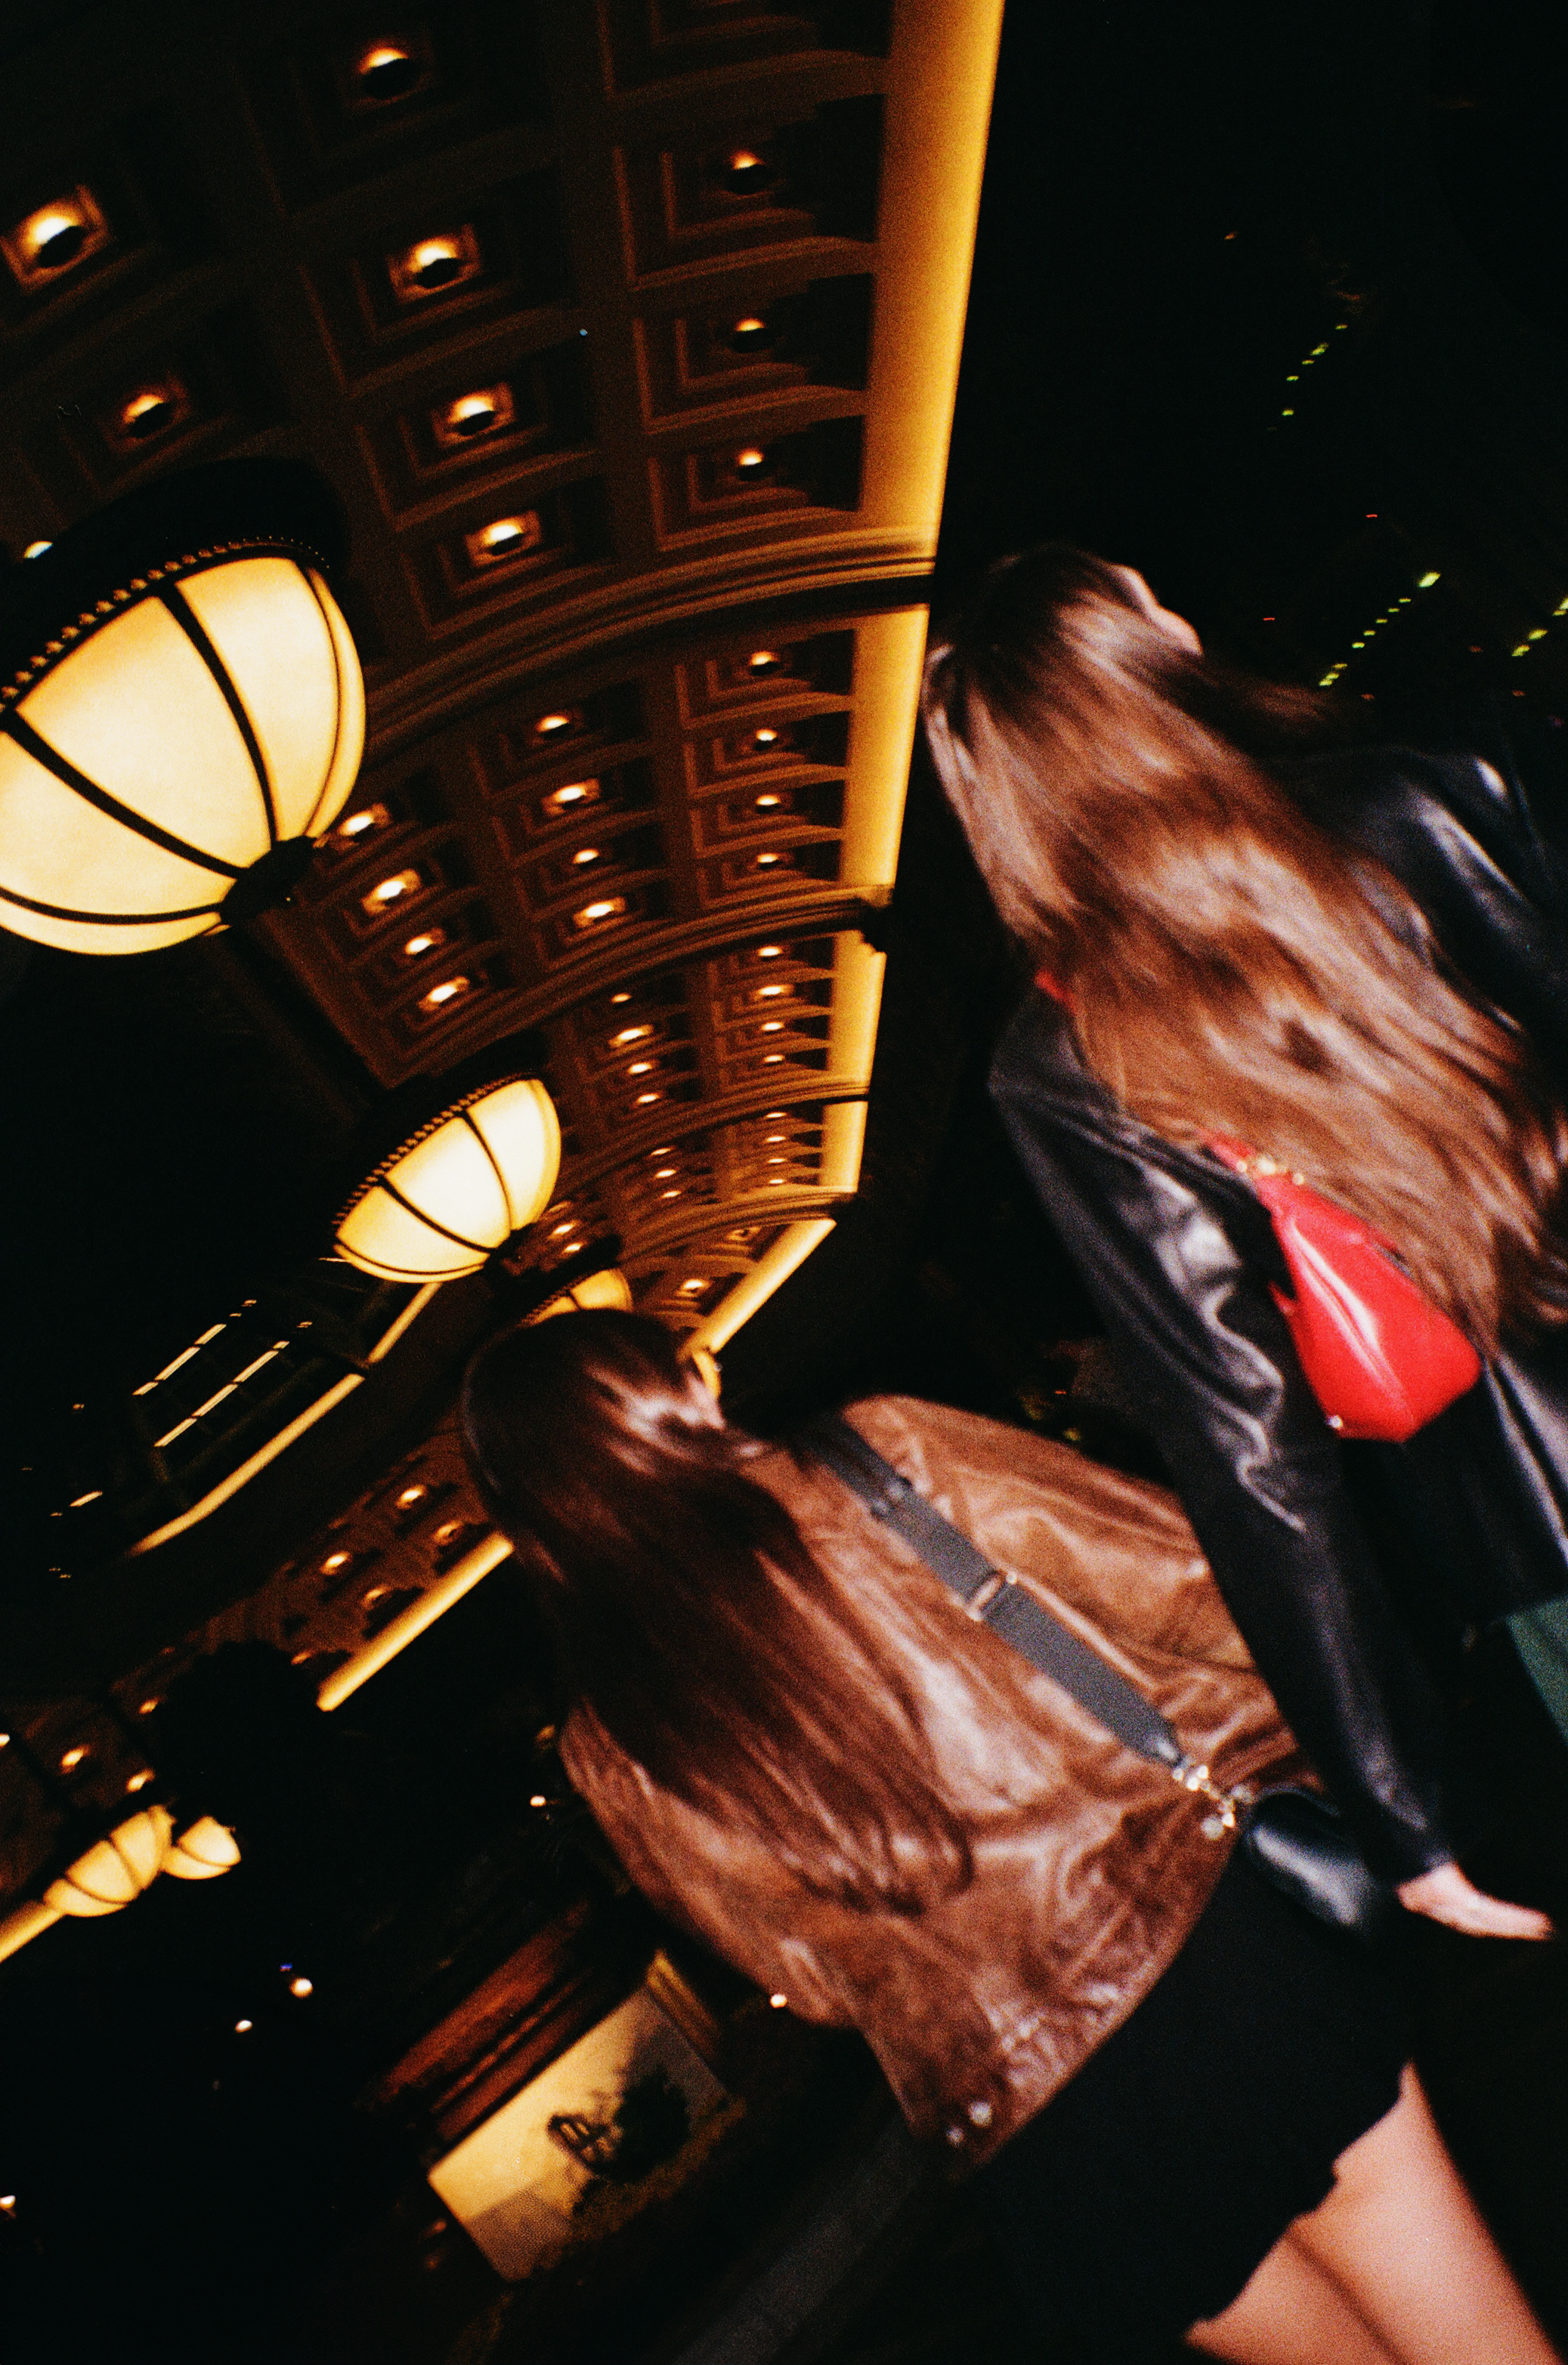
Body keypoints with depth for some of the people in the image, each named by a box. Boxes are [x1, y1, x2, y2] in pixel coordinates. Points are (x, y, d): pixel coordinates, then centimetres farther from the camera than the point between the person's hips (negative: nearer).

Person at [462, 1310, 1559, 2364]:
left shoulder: (613, 1753, -1)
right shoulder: (880, 1458, -12)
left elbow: (812, 1977, 10)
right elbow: (1188, 1584, -9)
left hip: (1022, 2127, 4)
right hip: (1197, 1940, -3)